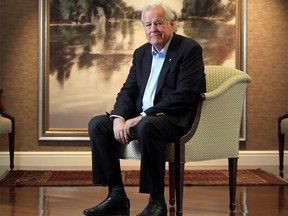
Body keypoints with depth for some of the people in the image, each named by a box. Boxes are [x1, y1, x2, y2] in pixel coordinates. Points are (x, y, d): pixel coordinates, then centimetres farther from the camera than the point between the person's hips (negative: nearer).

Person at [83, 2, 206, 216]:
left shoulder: (189, 49, -8)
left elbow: (184, 95, -18)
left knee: (147, 126, -38)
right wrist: (119, 118, -11)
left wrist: (142, 116, -21)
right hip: (141, 117, 8)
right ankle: (117, 196, -8)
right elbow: (128, 91, 12)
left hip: (174, 118, -8)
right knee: (97, 124, -9)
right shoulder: (141, 53, 15)